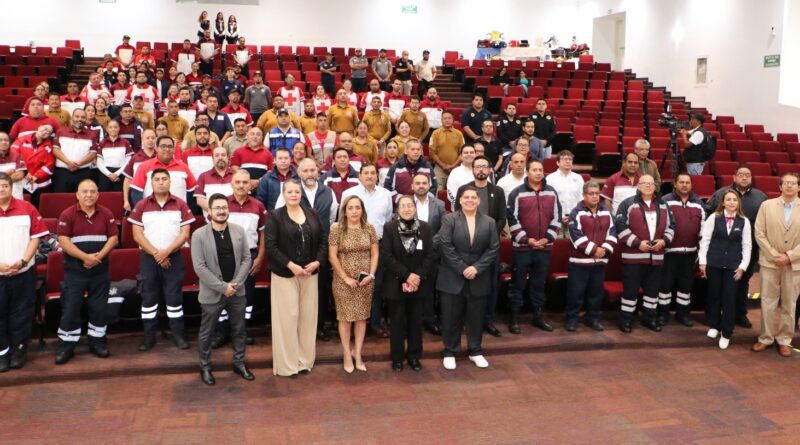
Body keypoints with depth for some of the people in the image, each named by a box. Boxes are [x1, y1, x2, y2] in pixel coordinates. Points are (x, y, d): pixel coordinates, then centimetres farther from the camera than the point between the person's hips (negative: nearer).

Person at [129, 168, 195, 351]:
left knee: (174, 296, 3)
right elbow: (137, 235, -2)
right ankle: (149, 336, 14)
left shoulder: (181, 204, 1)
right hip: (149, 257, 1)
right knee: (148, 297, 5)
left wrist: (166, 251, -14)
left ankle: (178, 334, 10)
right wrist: (155, 253, -11)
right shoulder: (141, 206, 1)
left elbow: (184, 234, -3)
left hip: (173, 257, -1)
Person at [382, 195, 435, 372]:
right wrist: (407, 275, -16)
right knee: (397, 321, 7)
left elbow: (430, 255, -1)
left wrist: (418, 276, -13)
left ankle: (414, 356, 23)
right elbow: (386, 255, -10)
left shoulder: (425, 227, 1)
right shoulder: (389, 227, -5)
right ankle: (397, 358, 18)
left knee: (416, 321, 10)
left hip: (419, 283, 2)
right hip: (396, 283, -2)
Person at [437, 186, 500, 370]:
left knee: (476, 317, 11)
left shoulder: (489, 222, 5)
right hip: (452, 277, -2)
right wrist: (462, 268, -14)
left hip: (478, 279, 2)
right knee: (451, 317, 4)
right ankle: (450, 352, 18)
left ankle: (475, 351, 26)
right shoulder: (449, 219, -2)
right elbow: (445, 246, -10)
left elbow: (493, 248, -1)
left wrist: (476, 267, -12)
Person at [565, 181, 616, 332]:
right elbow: (576, 235, -16)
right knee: (576, 291, -1)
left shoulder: (607, 212, 10)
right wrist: (593, 249, -18)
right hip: (579, 260, -5)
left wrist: (605, 249, -10)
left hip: (600, 260, 5)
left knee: (596, 291, 12)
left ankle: (593, 318, 24)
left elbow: (612, 233, 7)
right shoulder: (576, 212, -7)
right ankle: (572, 319, 10)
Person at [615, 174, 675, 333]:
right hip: (633, 255, -5)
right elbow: (620, 227, -11)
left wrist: (664, 240, -3)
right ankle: (625, 319, 10)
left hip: (656, 255, 5)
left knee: (653, 288, 12)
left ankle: (649, 317, 26)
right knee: (630, 288, -1)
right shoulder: (628, 204, -5)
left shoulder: (663, 205, 12)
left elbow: (671, 226, 15)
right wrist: (637, 243, -16)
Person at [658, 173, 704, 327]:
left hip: (690, 251, 4)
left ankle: (683, 312, 23)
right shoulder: (665, 201, -5)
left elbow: (703, 227, 14)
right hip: (669, 250, -4)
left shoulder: (698, 203, 10)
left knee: (686, 283, 11)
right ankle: (663, 312, 13)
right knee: (666, 282, 1)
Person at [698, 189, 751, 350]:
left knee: (729, 298, 1)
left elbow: (746, 245, 3)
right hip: (714, 263, 0)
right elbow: (705, 240, -1)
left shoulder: (744, 221, 1)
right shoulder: (713, 217, -3)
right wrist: (702, 262, -4)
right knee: (713, 295, 10)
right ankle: (714, 325, 29)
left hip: (733, 265, 0)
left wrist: (742, 266, -2)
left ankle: (726, 333, 10)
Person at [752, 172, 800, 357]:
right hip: (769, 262, 0)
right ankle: (766, 338, 16)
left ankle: (784, 340, 19)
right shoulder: (767, 205, 0)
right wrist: (775, 256, -11)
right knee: (768, 303, 5)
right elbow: (759, 233, -3)